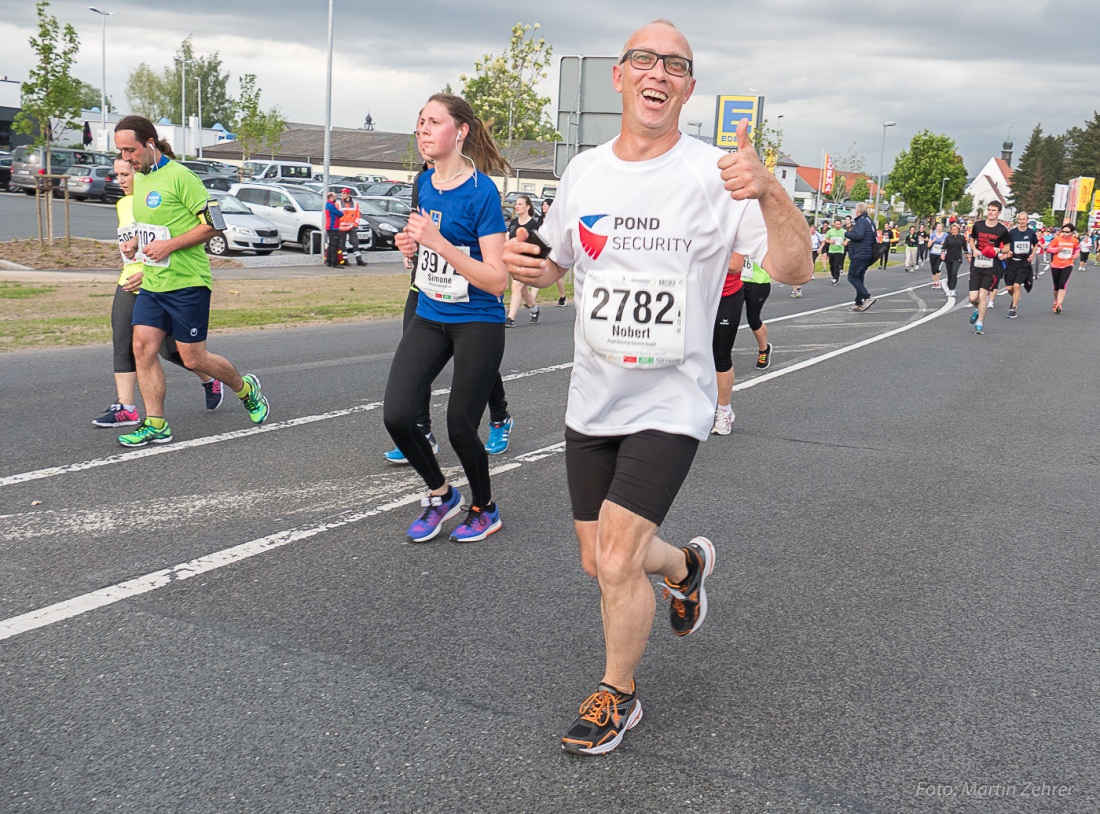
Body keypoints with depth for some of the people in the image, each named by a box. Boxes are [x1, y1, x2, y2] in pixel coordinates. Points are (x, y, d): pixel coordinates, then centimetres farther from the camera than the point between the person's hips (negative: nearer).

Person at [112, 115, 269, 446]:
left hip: (186, 283, -8)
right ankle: (155, 425, 6)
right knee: (142, 348, -2)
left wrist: (169, 246, -20)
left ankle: (246, 389, 25)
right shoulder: (139, 178, 12)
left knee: (193, 359, 0)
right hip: (151, 283, 8)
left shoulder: (180, 176, -14)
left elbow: (214, 223, -16)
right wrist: (135, 242, 7)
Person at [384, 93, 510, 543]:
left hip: (477, 324, -6)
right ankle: (441, 494, 18)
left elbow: (496, 279, -21)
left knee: (459, 426, -1)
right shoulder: (425, 184, 5)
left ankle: (484, 507, 27)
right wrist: (411, 244, -1)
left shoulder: (481, 190, -16)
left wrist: (437, 241, -27)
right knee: (396, 416, -7)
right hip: (429, 318, 6)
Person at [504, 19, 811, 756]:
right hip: (592, 400, 5)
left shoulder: (715, 174, -11)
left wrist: (768, 191, -35)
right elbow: (555, 262, 18)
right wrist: (528, 266, -6)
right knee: (601, 561, 14)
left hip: (670, 404, -5)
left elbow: (795, 271, -18)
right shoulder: (584, 171, 4)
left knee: (616, 563, -11)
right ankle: (686, 565, 48)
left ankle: (618, 696, 17)